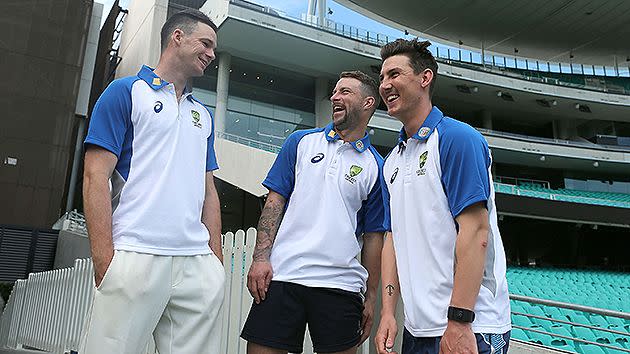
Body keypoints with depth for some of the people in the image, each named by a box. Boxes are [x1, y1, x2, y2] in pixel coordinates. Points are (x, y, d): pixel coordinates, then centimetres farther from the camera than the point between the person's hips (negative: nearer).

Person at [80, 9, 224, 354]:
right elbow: (96, 176, -4)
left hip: (198, 263, 5)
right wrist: (105, 261, -12)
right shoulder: (126, 91, 4)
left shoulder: (203, 114, 21)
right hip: (135, 258, -5)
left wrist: (217, 258, 11)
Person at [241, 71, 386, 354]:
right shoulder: (301, 142, 10)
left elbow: (373, 236, 8)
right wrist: (261, 258, -4)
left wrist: (371, 298, 6)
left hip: (341, 285, 0)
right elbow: (275, 200, 7)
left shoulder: (376, 167, 7)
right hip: (281, 276, 1)